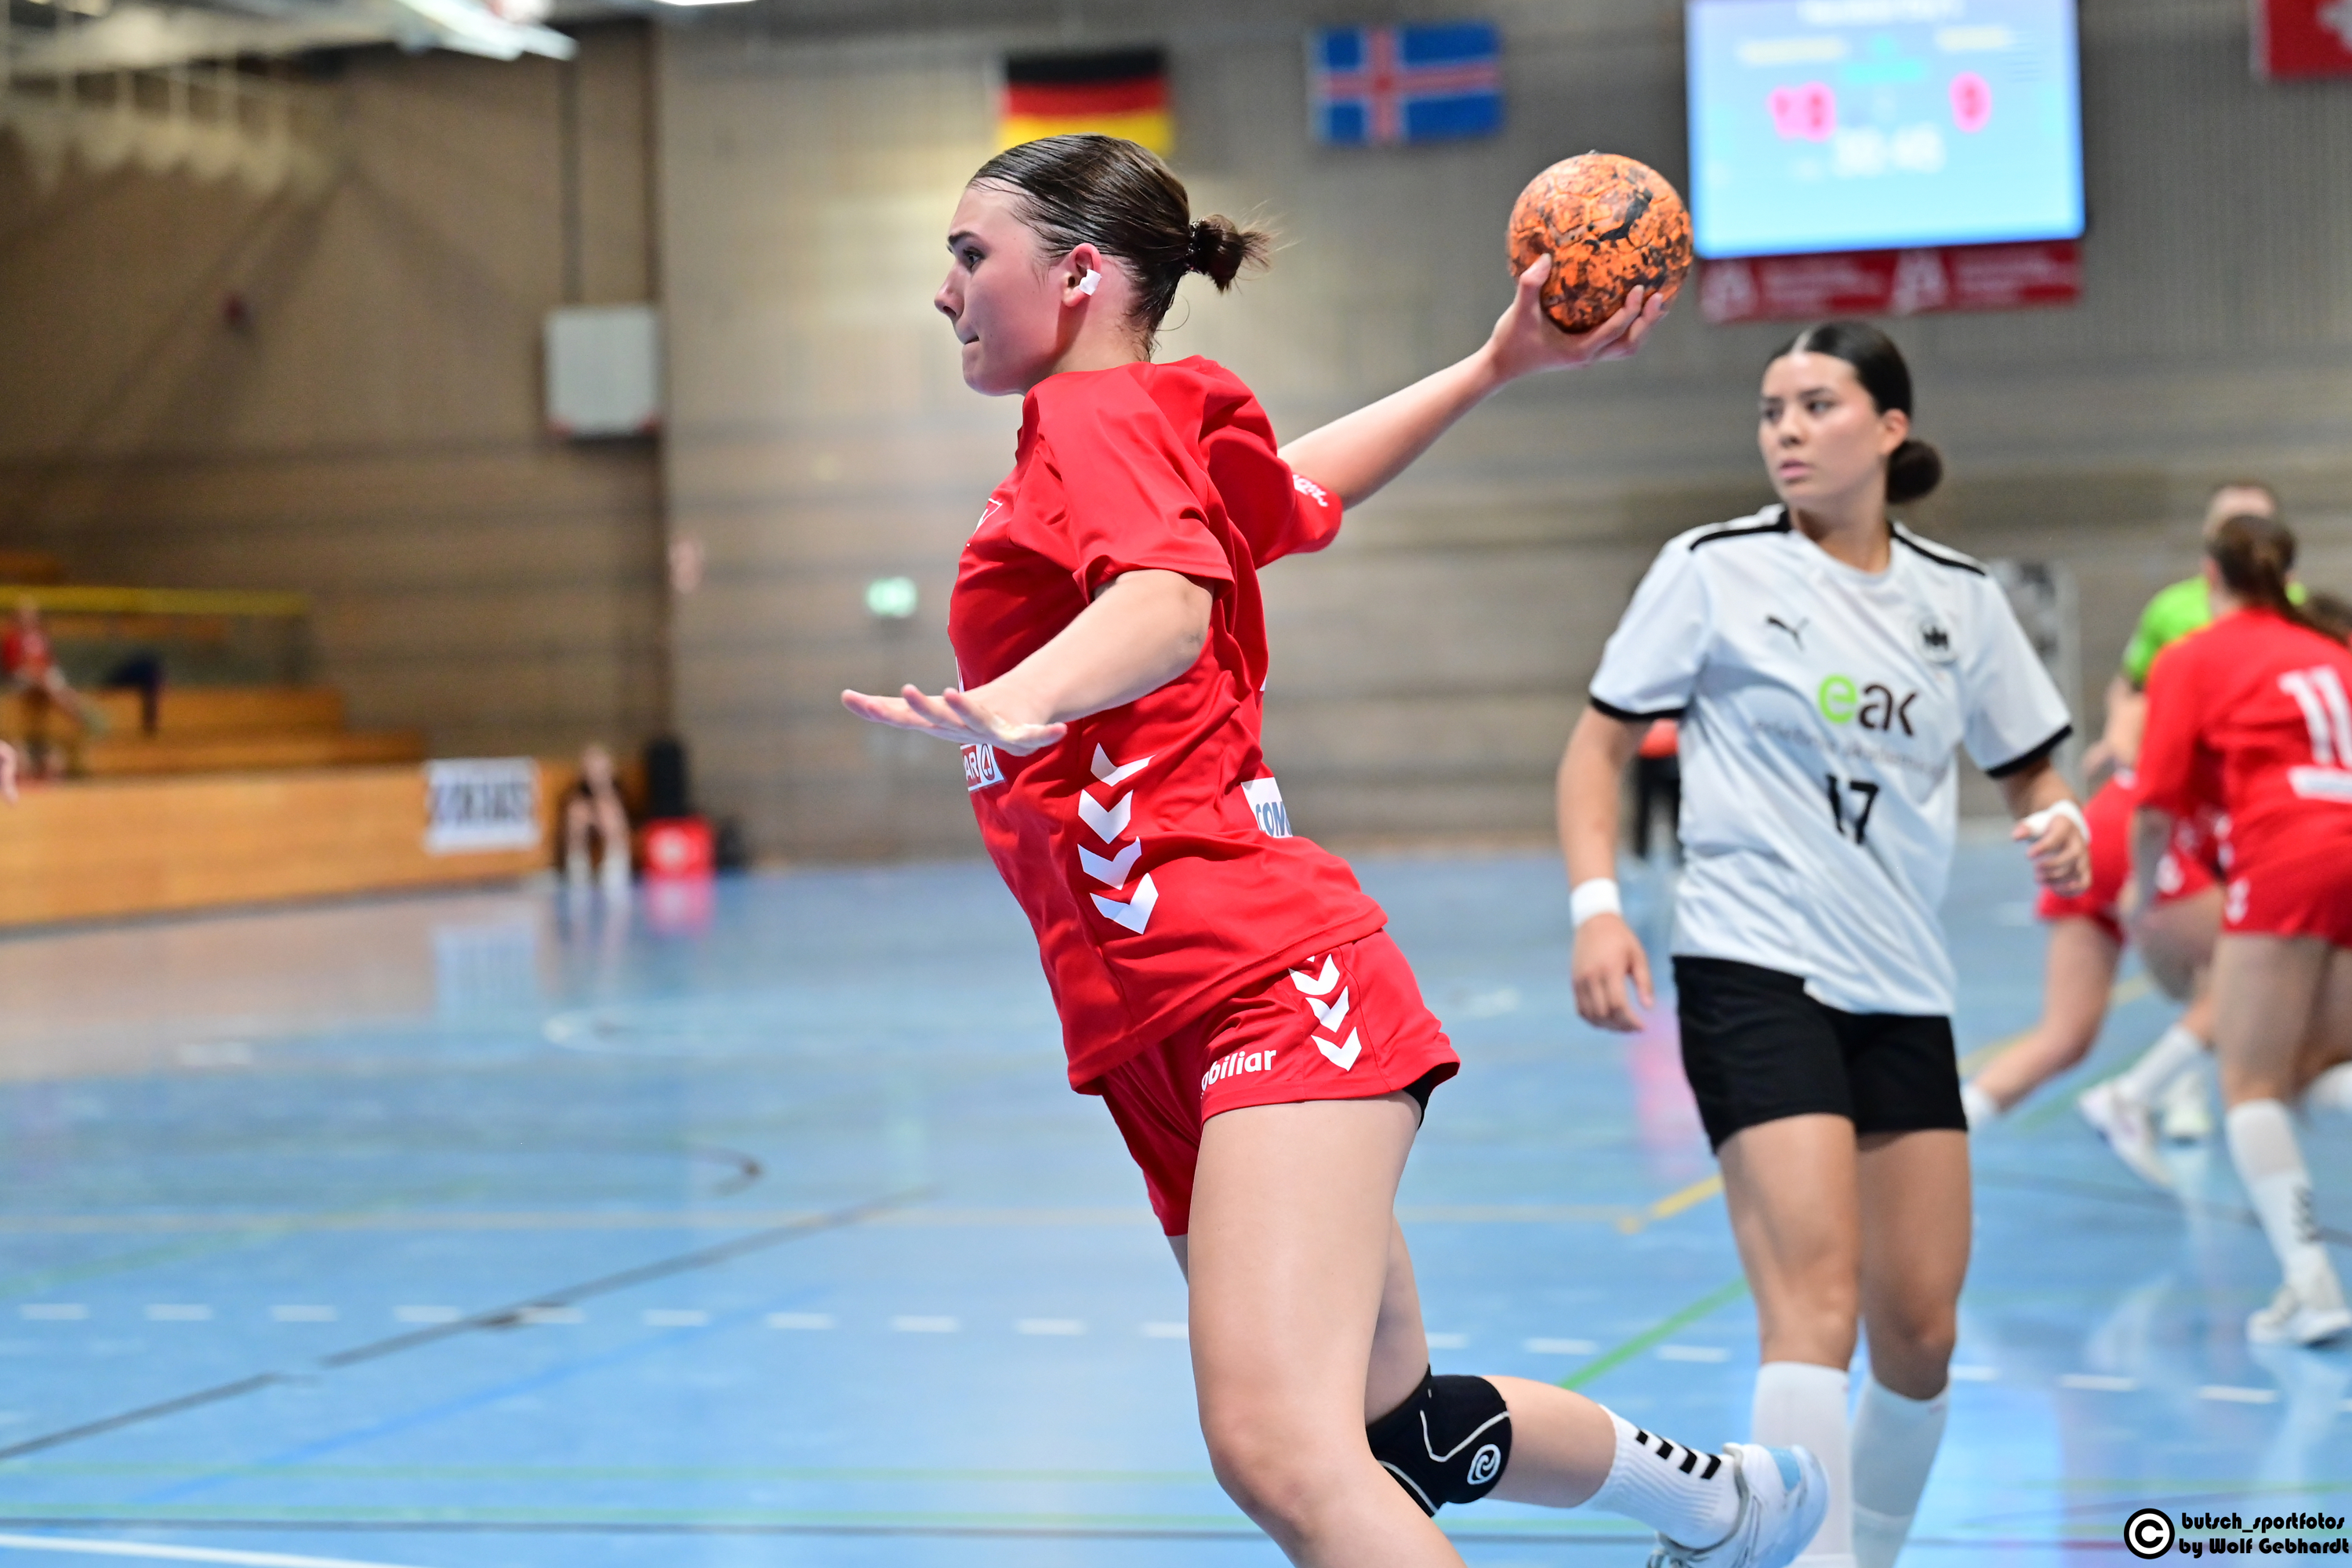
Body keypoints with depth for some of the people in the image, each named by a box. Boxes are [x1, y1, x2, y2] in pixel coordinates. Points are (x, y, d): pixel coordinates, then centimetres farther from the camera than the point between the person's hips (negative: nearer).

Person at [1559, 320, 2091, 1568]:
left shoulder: (1959, 598, 9)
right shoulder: (1714, 568, -1)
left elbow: (2030, 769, 18)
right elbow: (1598, 747, 1)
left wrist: (2058, 825, -6)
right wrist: (1595, 906, -13)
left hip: (1904, 991, 5)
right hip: (1753, 977, -5)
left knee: (1920, 1327, 5)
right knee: (1816, 1302, -18)